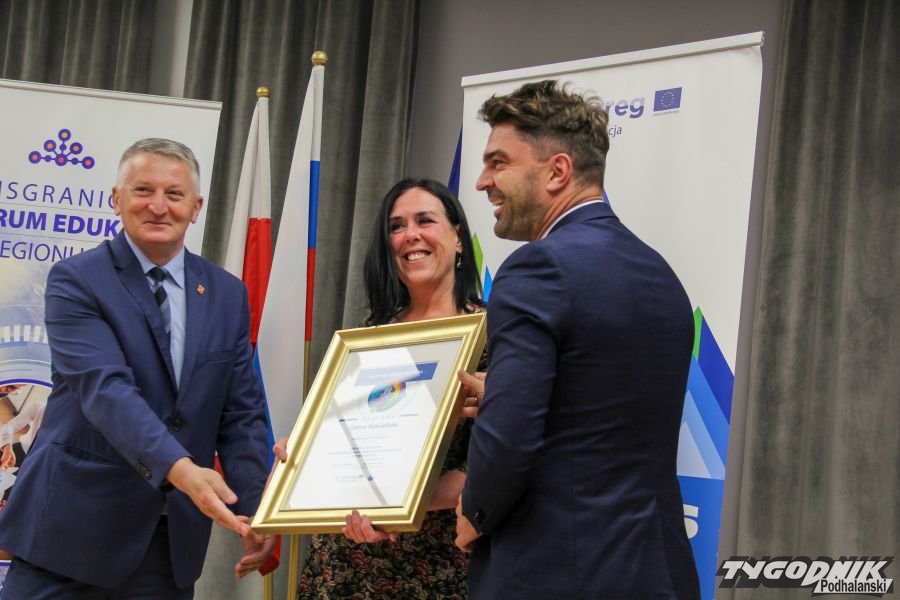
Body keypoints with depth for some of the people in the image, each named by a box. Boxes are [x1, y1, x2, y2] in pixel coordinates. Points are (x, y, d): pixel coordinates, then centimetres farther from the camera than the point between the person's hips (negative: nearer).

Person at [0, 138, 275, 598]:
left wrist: (256, 509, -5)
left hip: (172, 535, 4)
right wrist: (179, 469, -35)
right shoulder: (76, 280, -7)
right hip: (74, 524, -4)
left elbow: (241, 412, 8)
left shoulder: (227, 294, 8)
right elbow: (105, 388, -21)